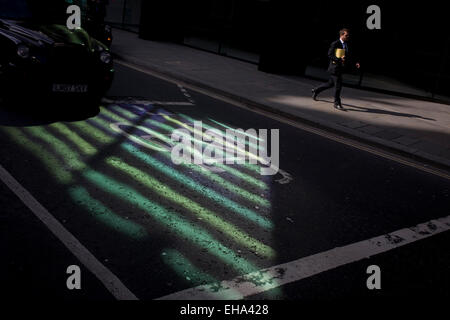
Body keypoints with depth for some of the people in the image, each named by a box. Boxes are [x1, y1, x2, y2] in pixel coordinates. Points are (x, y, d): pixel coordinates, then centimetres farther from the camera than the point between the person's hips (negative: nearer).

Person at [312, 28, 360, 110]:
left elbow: (349, 56, 16)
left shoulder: (347, 45, 12)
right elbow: (330, 55, -16)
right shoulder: (335, 44, -12)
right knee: (338, 85, -7)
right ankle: (337, 103, 4)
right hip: (335, 67, -8)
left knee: (331, 83, 18)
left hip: (341, 68, 8)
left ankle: (316, 90, 37)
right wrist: (339, 59, -28)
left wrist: (355, 63, 0)